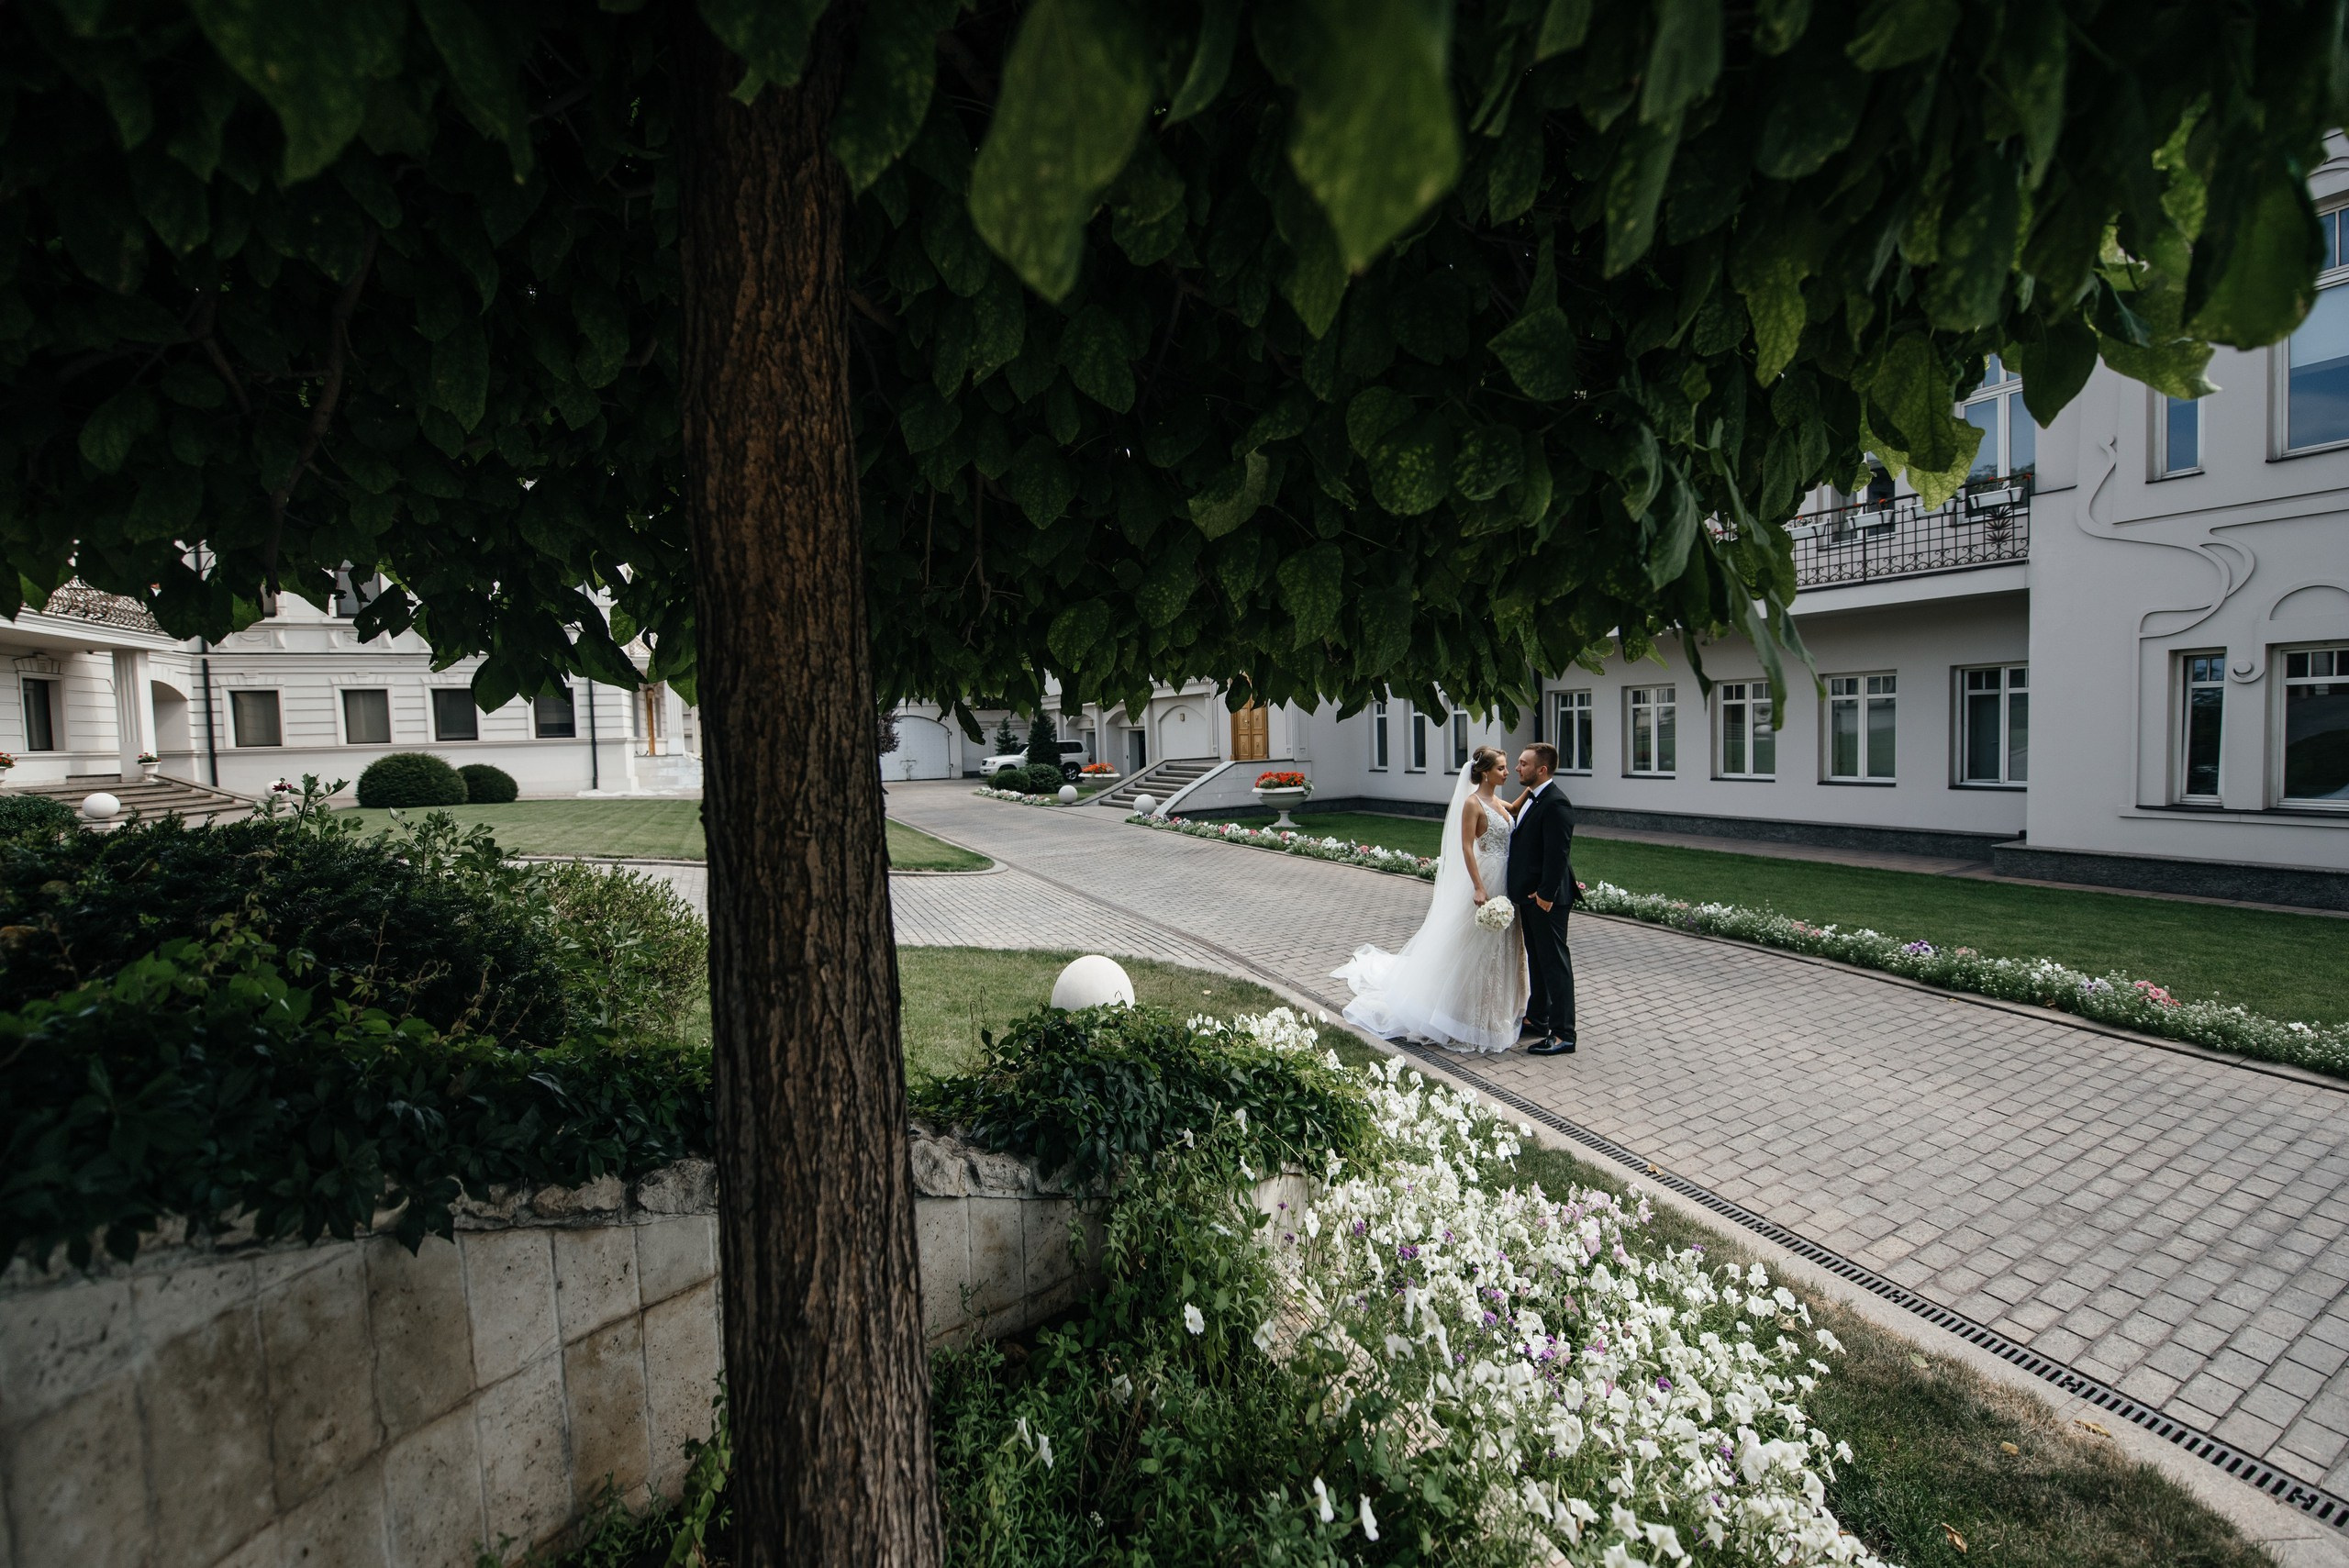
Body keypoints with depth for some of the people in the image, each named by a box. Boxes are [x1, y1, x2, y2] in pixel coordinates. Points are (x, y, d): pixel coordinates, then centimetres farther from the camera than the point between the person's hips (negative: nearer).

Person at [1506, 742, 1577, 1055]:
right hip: (1529, 895, 10)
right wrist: (1522, 892, 15)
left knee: (1555, 963, -2)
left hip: (1546, 899, -10)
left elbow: (1558, 854, -23)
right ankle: (1537, 1021, 33)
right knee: (1537, 961, 20)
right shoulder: (1531, 798, 12)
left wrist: (1546, 894, -23)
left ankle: (1563, 1035, 6)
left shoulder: (1555, 803, -19)